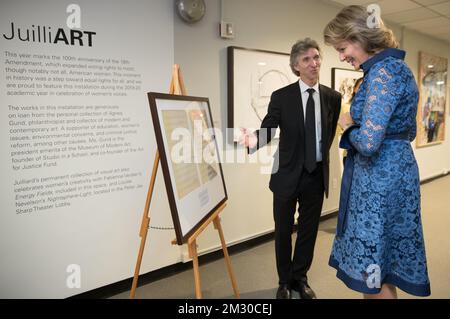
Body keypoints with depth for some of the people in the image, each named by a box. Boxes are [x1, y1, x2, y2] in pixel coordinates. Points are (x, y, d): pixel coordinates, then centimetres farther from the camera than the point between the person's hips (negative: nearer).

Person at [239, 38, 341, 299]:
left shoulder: (333, 97, 1)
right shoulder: (281, 97, -7)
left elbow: (330, 133, 13)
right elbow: (268, 130, -15)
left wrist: (320, 157, 14)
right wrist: (255, 140, -36)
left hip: (317, 175, 3)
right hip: (288, 175, -2)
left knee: (309, 230, 14)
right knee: (284, 231, 11)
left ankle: (300, 278, 35)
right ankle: (285, 281, 33)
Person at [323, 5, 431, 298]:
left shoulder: (383, 71, -18)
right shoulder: (395, 67, 13)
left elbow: (368, 142, -27)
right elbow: (408, 133, 20)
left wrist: (349, 126, -6)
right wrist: (358, 122, 12)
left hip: (381, 178, -10)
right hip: (396, 172, 10)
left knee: (371, 268, 5)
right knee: (380, 265, 21)